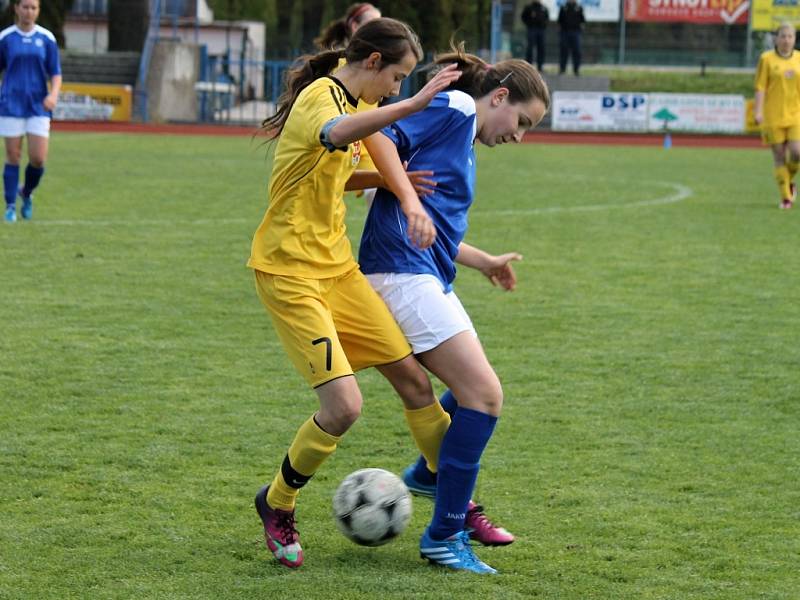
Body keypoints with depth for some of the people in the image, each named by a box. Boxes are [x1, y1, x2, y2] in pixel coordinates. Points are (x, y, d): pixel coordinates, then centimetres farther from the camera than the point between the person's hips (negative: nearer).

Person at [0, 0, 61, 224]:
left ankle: (27, 193, 22)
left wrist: (53, 94, -13)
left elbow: (56, 74, 5)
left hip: (38, 107, 1)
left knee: (38, 159, -6)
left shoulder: (47, 38, 4)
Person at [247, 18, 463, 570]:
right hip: (290, 272, -9)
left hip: (336, 267, 9)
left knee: (414, 380, 6)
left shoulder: (353, 102, 12)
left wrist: (402, 189, -2)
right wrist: (414, 104, -51)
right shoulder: (320, 96, -18)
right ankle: (277, 505, 7)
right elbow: (336, 134, -43)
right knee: (344, 405, -16)